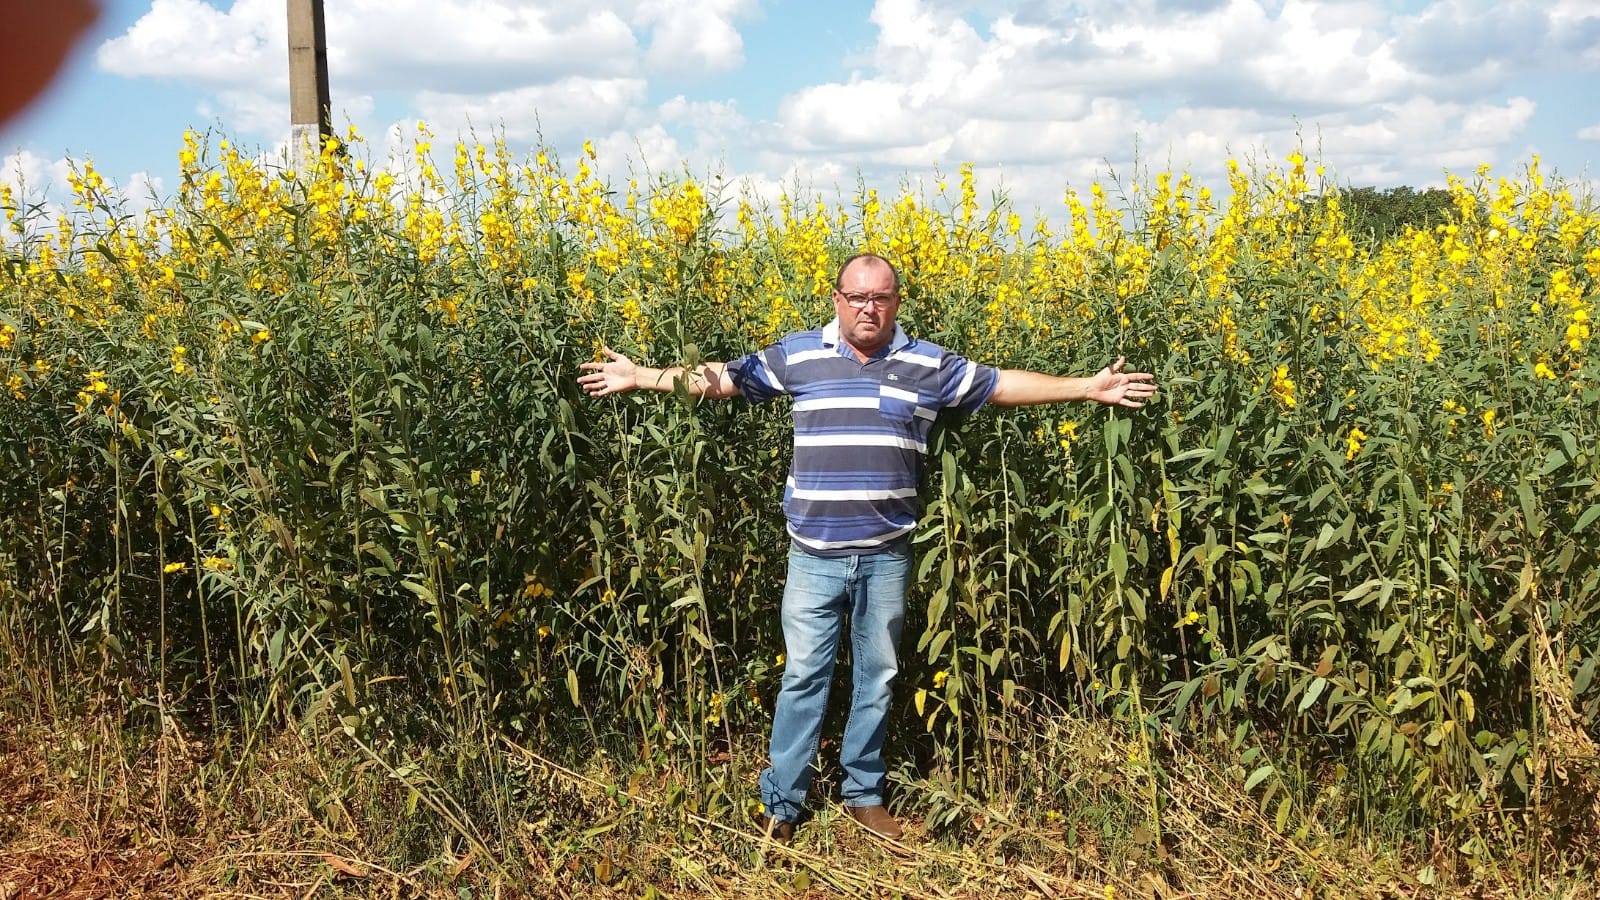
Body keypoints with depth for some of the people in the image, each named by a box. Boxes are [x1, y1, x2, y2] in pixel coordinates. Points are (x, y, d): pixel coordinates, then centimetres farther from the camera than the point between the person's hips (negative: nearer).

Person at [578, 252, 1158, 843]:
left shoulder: (928, 365, 2)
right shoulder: (798, 355, 1)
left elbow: (1001, 385, 6)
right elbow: (723, 377, 6)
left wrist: (1087, 388, 3)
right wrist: (640, 376, 4)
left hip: (887, 555, 1)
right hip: (815, 554, -1)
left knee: (877, 677, 13)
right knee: (803, 677, 4)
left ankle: (863, 793, 29)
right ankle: (781, 804, 16)